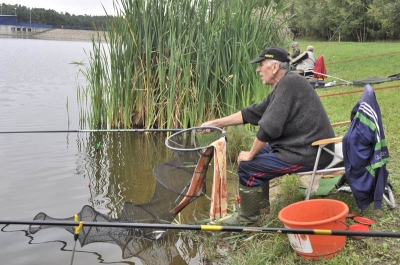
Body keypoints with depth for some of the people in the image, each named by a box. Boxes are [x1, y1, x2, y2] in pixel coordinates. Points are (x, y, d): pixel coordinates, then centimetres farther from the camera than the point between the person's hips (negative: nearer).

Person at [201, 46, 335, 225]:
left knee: (247, 167, -7)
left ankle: (247, 217, 12)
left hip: (308, 155, -10)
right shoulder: (283, 86, 12)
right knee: (260, 152, 24)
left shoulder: (289, 83, -19)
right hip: (310, 149, 10)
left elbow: (269, 126, -24)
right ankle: (261, 203, 33)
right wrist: (215, 123, 15)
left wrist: (250, 155, -10)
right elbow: (252, 113, 16)